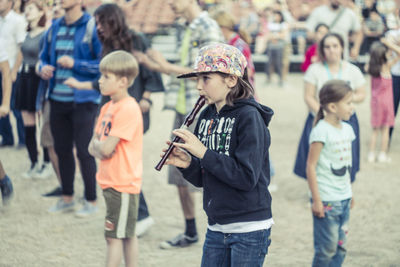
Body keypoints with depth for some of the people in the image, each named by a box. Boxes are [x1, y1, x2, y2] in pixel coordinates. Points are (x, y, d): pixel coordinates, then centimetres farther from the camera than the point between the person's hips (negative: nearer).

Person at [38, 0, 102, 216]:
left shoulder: (92, 28, -10)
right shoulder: (55, 28, 10)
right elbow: (44, 56, 21)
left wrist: (75, 64, -21)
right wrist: (43, 68, -1)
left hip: (83, 100, -6)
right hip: (57, 99, 6)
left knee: (84, 151, -1)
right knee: (62, 149, 13)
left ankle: (91, 201, 13)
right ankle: (67, 198, 28)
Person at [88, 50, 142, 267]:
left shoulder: (128, 109, -18)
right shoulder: (108, 107, 11)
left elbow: (106, 148, -22)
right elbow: (92, 147, 11)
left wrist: (98, 144, -1)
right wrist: (100, 148, -11)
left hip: (122, 183, -9)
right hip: (109, 181, 9)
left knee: (114, 236, -4)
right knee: (127, 235, 14)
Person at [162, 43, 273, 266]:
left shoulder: (249, 116, -13)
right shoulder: (206, 117, 7)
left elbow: (247, 177, -22)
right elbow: (203, 179, 11)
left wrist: (203, 152, -21)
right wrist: (187, 164, -9)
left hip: (249, 229, -7)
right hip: (216, 228, 7)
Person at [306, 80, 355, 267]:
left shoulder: (347, 129, 8)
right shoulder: (321, 131, -15)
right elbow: (311, 166, -15)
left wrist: (349, 193, 19)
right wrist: (316, 200, -16)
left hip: (344, 200, 8)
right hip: (326, 200, -7)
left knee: (340, 246, 11)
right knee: (327, 248, -2)